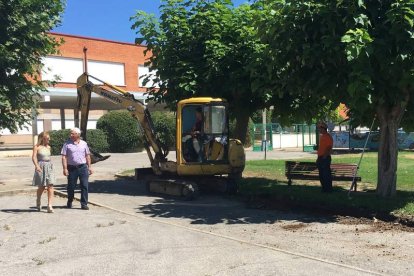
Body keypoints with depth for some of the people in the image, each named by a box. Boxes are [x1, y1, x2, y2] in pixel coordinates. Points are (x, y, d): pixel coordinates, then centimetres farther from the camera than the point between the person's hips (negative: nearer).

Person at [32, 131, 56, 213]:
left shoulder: (48, 147, 11)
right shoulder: (37, 147, -5)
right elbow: (34, 157, -16)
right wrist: (36, 166, -31)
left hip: (49, 167, 4)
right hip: (41, 167, -4)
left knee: (50, 186, -8)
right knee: (41, 187, 6)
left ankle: (49, 206, -10)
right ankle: (38, 203, 33)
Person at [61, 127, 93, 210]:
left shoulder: (84, 144, 9)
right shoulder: (67, 144, 1)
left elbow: (87, 156, 13)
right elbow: (64, 157, -2)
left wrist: (89, 167, 8)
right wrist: (65, 168, -10)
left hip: (83, 167, 1)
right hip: (72, 168, -1)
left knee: (84, 186, -2)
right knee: (71, 186, 8)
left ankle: (84, 204, 4)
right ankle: (69, 202, 28)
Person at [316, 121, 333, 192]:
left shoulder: (328, 136, -12)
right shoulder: (321, 136, 17)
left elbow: (329, 148, -17)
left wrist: (325, 156, -23)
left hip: (325, 158, -10)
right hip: (320, 158, 10)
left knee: (326, 174, -6)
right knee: (321, 174, 13)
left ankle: (328, 189, 0)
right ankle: (324, 188, 21)